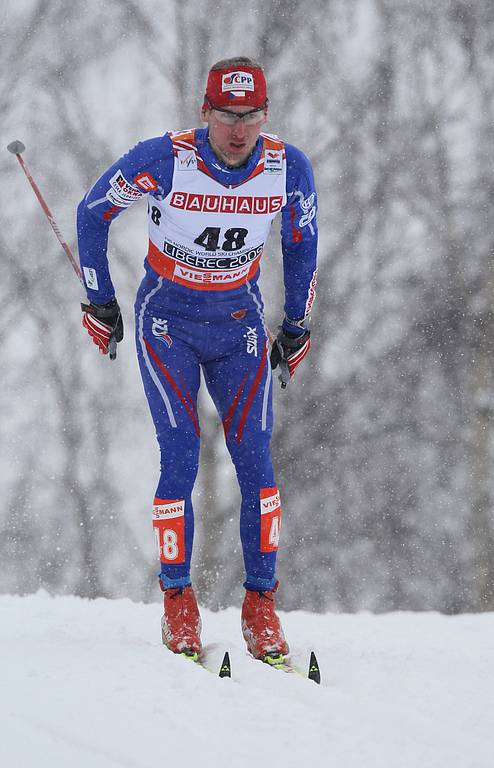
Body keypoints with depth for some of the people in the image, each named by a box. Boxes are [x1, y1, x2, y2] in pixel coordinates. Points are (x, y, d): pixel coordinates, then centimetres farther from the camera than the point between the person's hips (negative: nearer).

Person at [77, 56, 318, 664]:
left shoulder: (289, 169, -12)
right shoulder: (162, 160, -20)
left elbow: (301, 242, 8)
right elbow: (93, 213, -4)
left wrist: (297, 327, 9)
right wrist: (99, 302, 0)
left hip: (239, 323, 2)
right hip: (167, 321, -2)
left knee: (254, 460, -9)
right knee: (180, 458, -13)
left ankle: (260, 607, -1)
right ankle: (177, 601, -2)